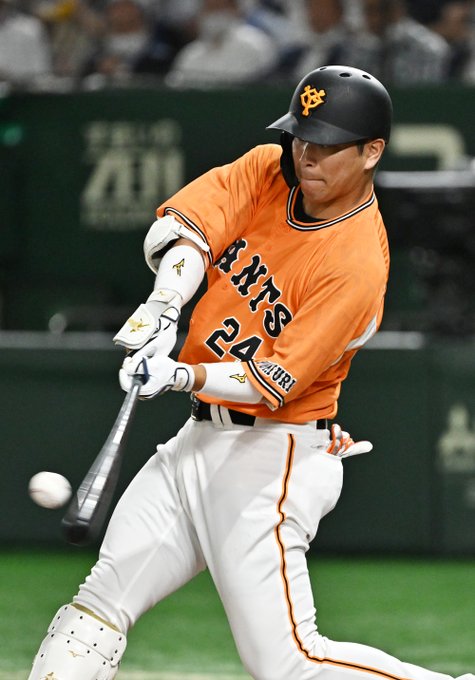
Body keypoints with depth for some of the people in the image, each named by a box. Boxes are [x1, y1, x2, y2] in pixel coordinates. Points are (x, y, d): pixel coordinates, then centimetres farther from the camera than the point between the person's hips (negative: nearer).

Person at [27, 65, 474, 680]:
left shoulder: (357, 266, -20)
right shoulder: (269, 171, 2)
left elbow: (274, 383, -22)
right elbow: (181, 225, -9)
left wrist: (183, 376, -36)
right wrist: (163, 307, -27)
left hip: (272, 455, -8)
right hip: (198, 442, 8)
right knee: (98, 605, 7)